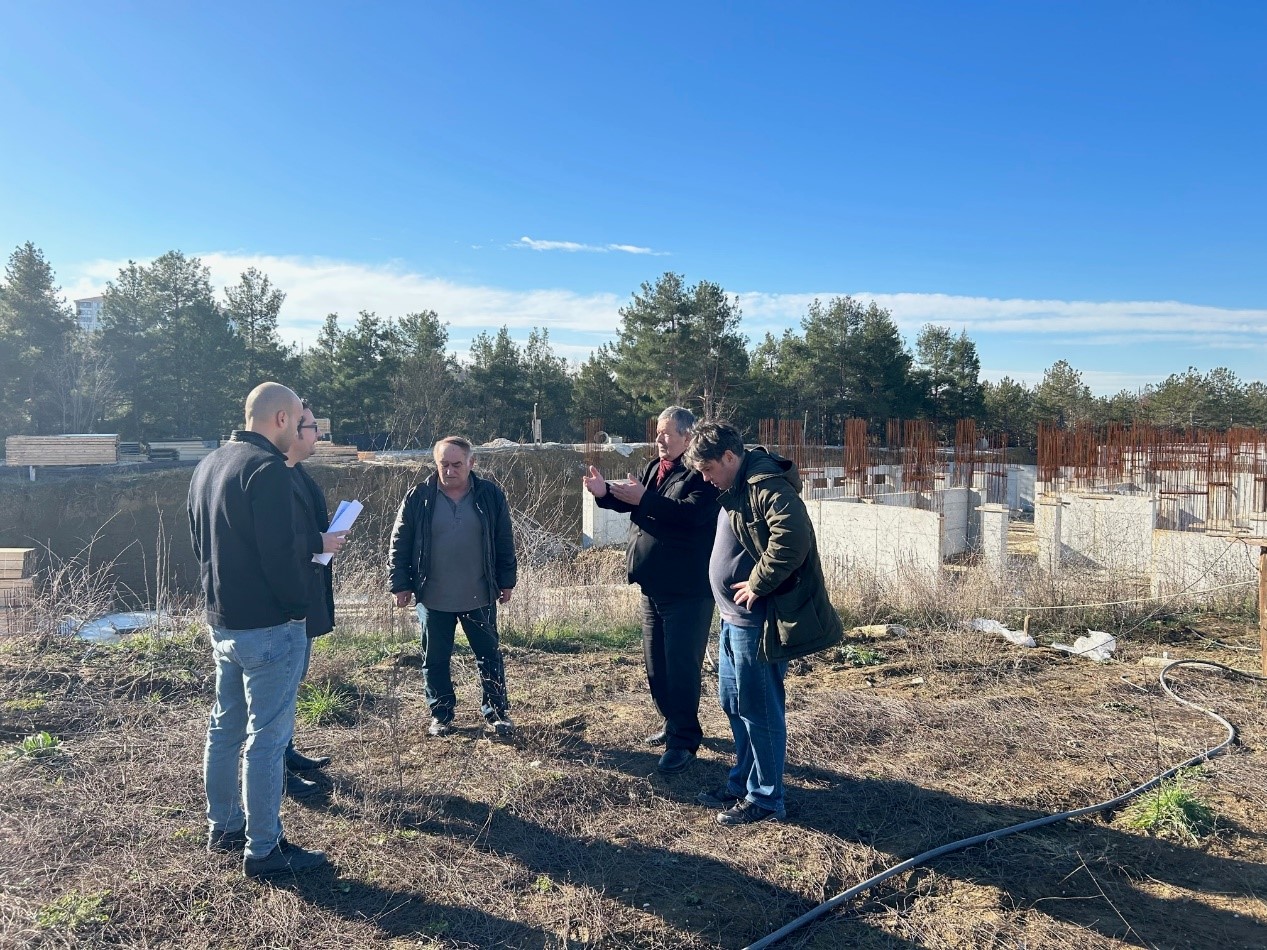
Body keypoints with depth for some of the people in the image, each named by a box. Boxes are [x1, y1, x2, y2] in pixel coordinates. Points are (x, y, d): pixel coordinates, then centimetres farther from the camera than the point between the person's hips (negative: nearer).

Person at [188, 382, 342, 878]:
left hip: (221, 622, 9)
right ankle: (263, 850, 9)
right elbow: (278, 554, -23)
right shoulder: (267, 469, -19)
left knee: (225, 727, 19)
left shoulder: (207, 466, 10)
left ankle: (224, 827, 32)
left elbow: (201, 543, 17)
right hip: (267, 626, -9)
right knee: (267, 737, 0)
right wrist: (300, 606, -9)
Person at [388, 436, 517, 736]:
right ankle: (441, 715, 26)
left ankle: (496, 713, 23)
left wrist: (507, 581, 5)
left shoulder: (490, 496, -3)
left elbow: (504, 543, 4)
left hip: (480, 598, 0)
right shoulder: (418, 497, -5)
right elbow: (400, 543, 0)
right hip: (432, 599, 0)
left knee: (490, 657, 9)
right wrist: (400, 584, -3)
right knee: (435, 660, 10)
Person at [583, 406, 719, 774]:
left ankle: (683, 740, 10)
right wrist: (605, 493, -7)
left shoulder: (701, 472, -15)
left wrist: (644, 500, -34)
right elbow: (632, 504, 12)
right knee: (656, 662, 18)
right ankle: (673, 724, 35)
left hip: (687, 588, -9)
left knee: (681, 666, -2)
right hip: (652, 584, 9)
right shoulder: (654, 467, 11)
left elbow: (692, 513, -30)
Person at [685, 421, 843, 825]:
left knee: (758, 711, 2)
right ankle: (742, 782, 34)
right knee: (733, 704, 19)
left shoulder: (766, 484, -18)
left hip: (757, 622, -11)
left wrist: (758, 583, -24)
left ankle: (764, 797, 17)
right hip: (735, 618, 11)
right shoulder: (738, 487, 14)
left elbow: (793, 536, -33)